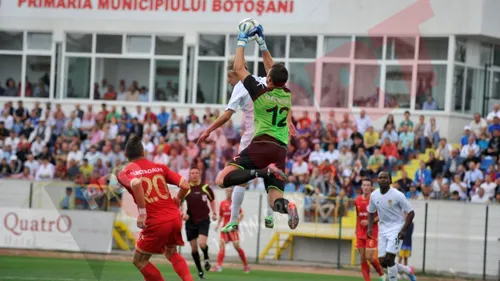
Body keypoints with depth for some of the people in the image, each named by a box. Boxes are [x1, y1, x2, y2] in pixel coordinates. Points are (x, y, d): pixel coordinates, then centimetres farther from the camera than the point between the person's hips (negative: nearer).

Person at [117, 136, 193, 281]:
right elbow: (185, 186, 5)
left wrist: (142, 211, -20)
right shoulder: (159, 167, 12)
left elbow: (136, 184, -24)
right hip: (175, 217, 5)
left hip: (156, 223, -5)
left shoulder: (124, 172, 1)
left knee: (139, 261, 15)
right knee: (171, 253, 30)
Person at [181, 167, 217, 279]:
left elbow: (212, 200, 16)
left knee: (202, 244, -20)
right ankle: (200, 271, 21)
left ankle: (206, 258, 13)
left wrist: (214, 213, 7)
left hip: (204, 220, -1)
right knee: (194, 248, 4)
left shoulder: (205, 188, -1)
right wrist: (183, 213, -23)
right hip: (191, 221, 1)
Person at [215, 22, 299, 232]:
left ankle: (263, 172, -32)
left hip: (261, 146, -6)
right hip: (280, 150, 6)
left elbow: (239, 68, 6)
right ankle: (286, 207, -34)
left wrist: (242, 41, 17)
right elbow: (273, 69, 28)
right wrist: (261, 42, 34)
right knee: (275, 200, 3)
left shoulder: (260, 92, -3)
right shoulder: (287, 95, 12)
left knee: (223, 179, -13)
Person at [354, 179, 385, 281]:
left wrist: (369, 222, -18)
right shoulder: (357, 200, 9)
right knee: (362, 258, 1)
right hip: (360, 233, 5)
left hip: (372, 233, -5)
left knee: (369, 257, -10)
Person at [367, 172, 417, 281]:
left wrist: (404, 230, -18)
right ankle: (408, 270, 26)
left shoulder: (397, 195, -15)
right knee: (382, 262, 2)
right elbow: (371, 212, 17)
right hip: (383, 229, 6)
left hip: (396, 229, -6)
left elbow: (411, 213, -10)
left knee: (389, 259, -17)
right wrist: (370, 228, 2)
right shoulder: (374, 195, 1)